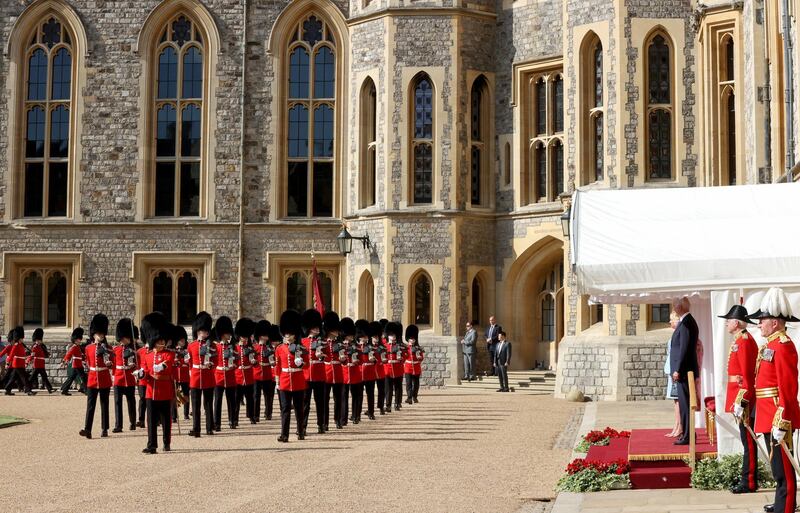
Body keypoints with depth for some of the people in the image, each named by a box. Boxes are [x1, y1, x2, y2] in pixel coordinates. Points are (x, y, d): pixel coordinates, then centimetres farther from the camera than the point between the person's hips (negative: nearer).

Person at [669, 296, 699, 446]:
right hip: (684, 370, 10)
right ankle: (686, 434, 18)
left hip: (684, 371, -10)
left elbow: (684, 348, -20)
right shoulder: (687, 321, 15)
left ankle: (688, 436, -5)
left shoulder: (686, 323, -16)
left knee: (685, 403, -7)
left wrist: (677, 370, -19)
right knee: (684, 404, 13)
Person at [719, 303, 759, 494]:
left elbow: (747, 374, -20)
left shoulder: (744, 341, -15)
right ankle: (748, 480, 17)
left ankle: (749, 483, -3)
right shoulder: (741, 340, 16)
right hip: (741, 397, 10)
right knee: (747, 440, 12)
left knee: (748, 440, -6)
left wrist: (741, 401, -22)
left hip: (744, 397, -10)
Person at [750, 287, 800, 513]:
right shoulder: (770, 344, 15)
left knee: (782, 466, -5)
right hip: (768, 415, 10)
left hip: (778, 417, -10)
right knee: (777, 464, 19)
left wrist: (781, 422, -25)